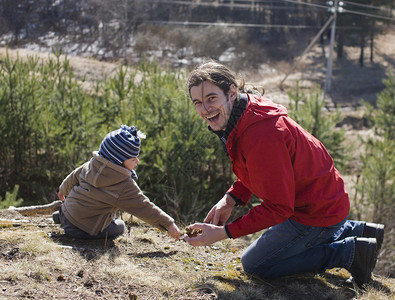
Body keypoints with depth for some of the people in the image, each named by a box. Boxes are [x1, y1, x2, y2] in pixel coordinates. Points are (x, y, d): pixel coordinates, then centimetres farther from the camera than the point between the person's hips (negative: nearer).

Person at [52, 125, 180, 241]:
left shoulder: (92, 164, -2)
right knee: (119, 226, 15)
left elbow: (75, 176, 15)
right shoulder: (125, 186, -23)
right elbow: (144, 207, -19)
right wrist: (169, 224, -12)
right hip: (86, 229, -7)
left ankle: (63, 216, 18)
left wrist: (64, 190, 36)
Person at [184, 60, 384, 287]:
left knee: (255, 264, 2)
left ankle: (349, 252, 0)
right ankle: (357, 230, 29)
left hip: (318, 212, -10)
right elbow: (259, 171, 12)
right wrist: (231, 198, -3)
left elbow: (278, 207, -28)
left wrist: (224, 233, -26)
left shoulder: (262, 136, -34)